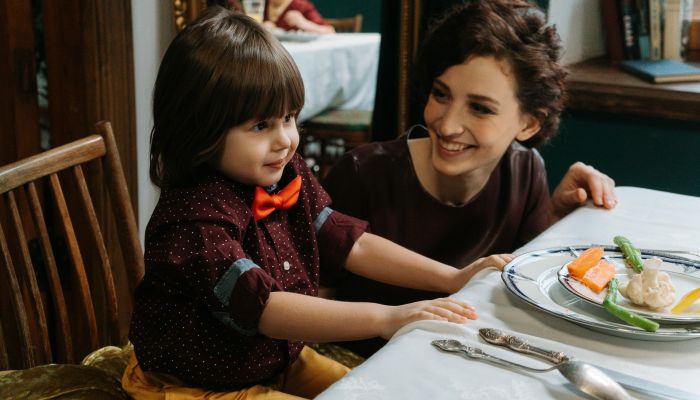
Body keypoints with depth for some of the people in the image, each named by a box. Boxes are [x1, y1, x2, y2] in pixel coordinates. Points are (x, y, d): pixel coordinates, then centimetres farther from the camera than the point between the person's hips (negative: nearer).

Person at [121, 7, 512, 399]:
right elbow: (263, 308, -37)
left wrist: (452, 278, -10)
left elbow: (351, 243, -2)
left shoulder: (288, 176, -4)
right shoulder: (194, 219, -30)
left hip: (278, 362, 8)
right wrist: (385, 318, -43)